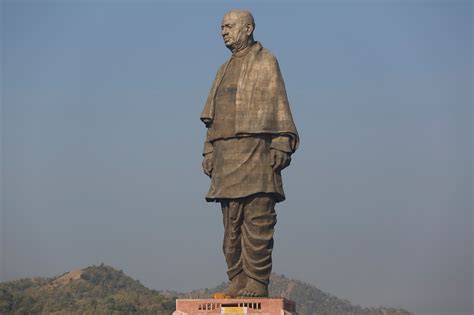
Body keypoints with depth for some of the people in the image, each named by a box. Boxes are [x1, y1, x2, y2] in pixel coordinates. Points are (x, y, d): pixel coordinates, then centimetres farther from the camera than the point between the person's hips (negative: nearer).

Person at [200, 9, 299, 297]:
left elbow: (278, 106, -4)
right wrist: (209, 151, 14)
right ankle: (238, 282, 8)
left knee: (257, 222, -10)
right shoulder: (224, 70, 24)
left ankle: (258, 283, -9)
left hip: (256, 149, -7)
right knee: (232, 224, 5)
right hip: (227, 155, 7)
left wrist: (281, 146, -12)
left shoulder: (266, 62, 3)